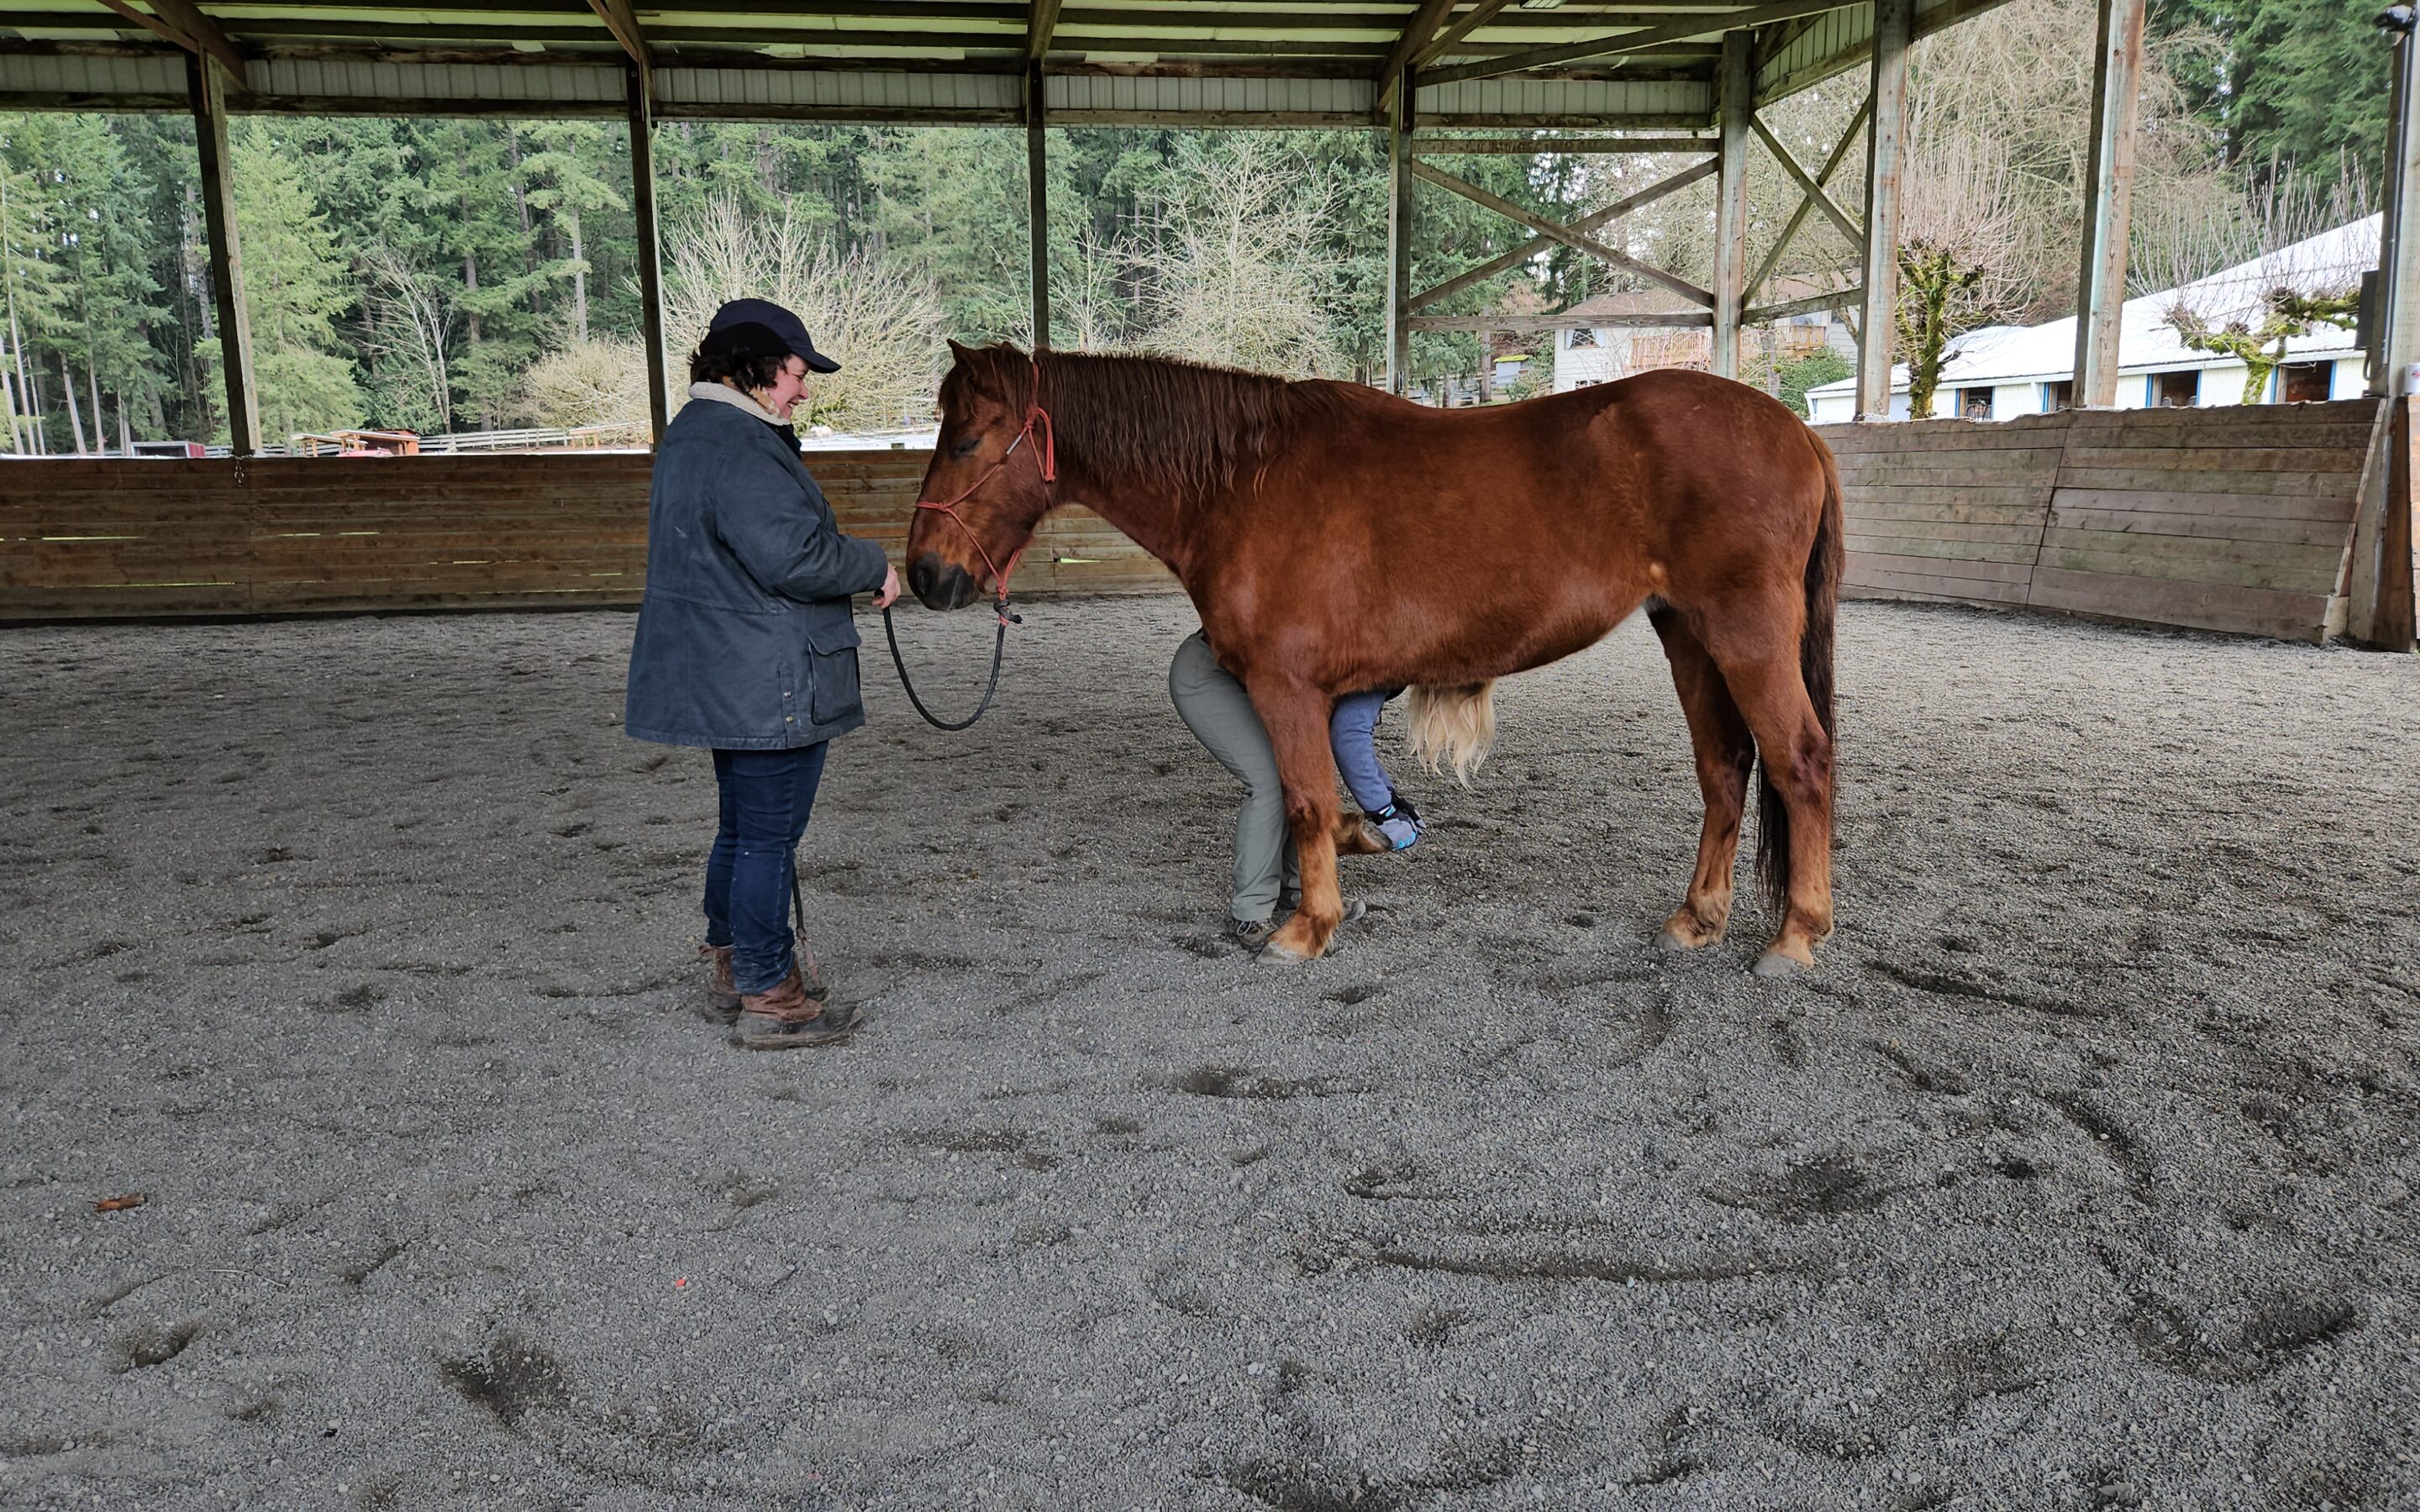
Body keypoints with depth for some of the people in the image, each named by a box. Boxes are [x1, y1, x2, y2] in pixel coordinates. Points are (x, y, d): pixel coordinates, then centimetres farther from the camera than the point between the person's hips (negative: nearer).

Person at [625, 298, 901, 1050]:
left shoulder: (690, 433, 15)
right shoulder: (742, 446, -20)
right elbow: (791, 555, -28)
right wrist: (873, 567, -12)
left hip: (718, 676, 11)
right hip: (766, 684, -11)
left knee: (743, 828, 21)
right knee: (768, 836, -1)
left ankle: (729, 969, 34)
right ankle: (768, 997, 10)